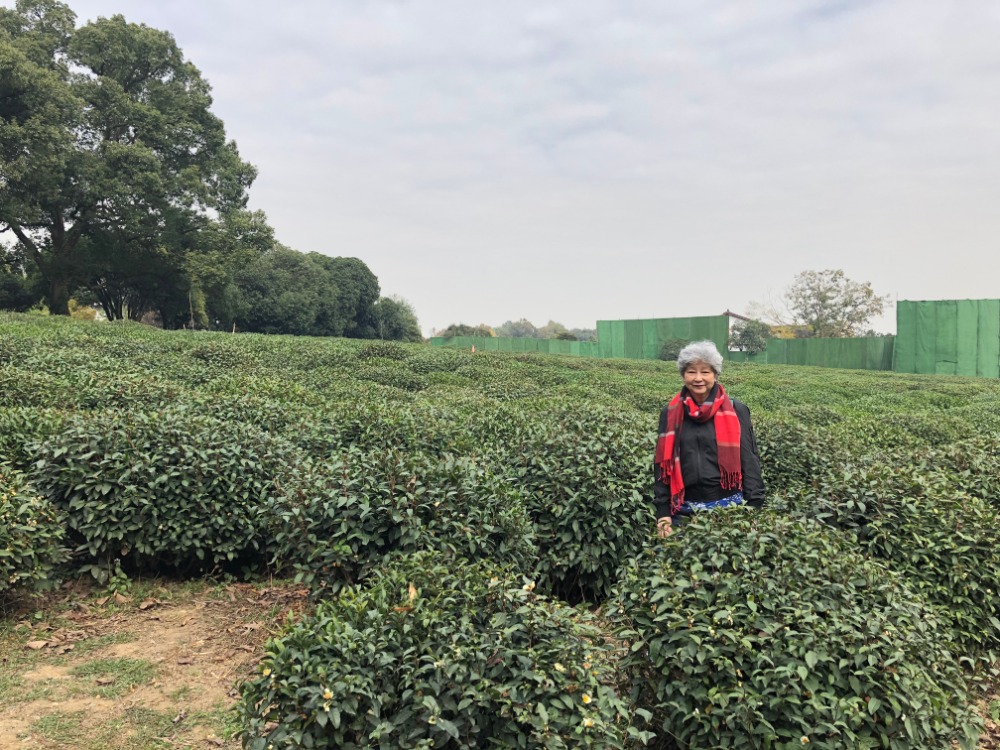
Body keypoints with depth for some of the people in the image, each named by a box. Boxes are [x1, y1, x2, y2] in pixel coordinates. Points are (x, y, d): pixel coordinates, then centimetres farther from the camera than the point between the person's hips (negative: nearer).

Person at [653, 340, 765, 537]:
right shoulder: (671, 414, 4)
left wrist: (754, 509, -7)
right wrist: (663, 512, 0)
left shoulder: (736, 411, -1)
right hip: (684, 512, 2)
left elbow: (750, 460, -1)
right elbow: (662, 464, 5)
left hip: (729, 508, -1)